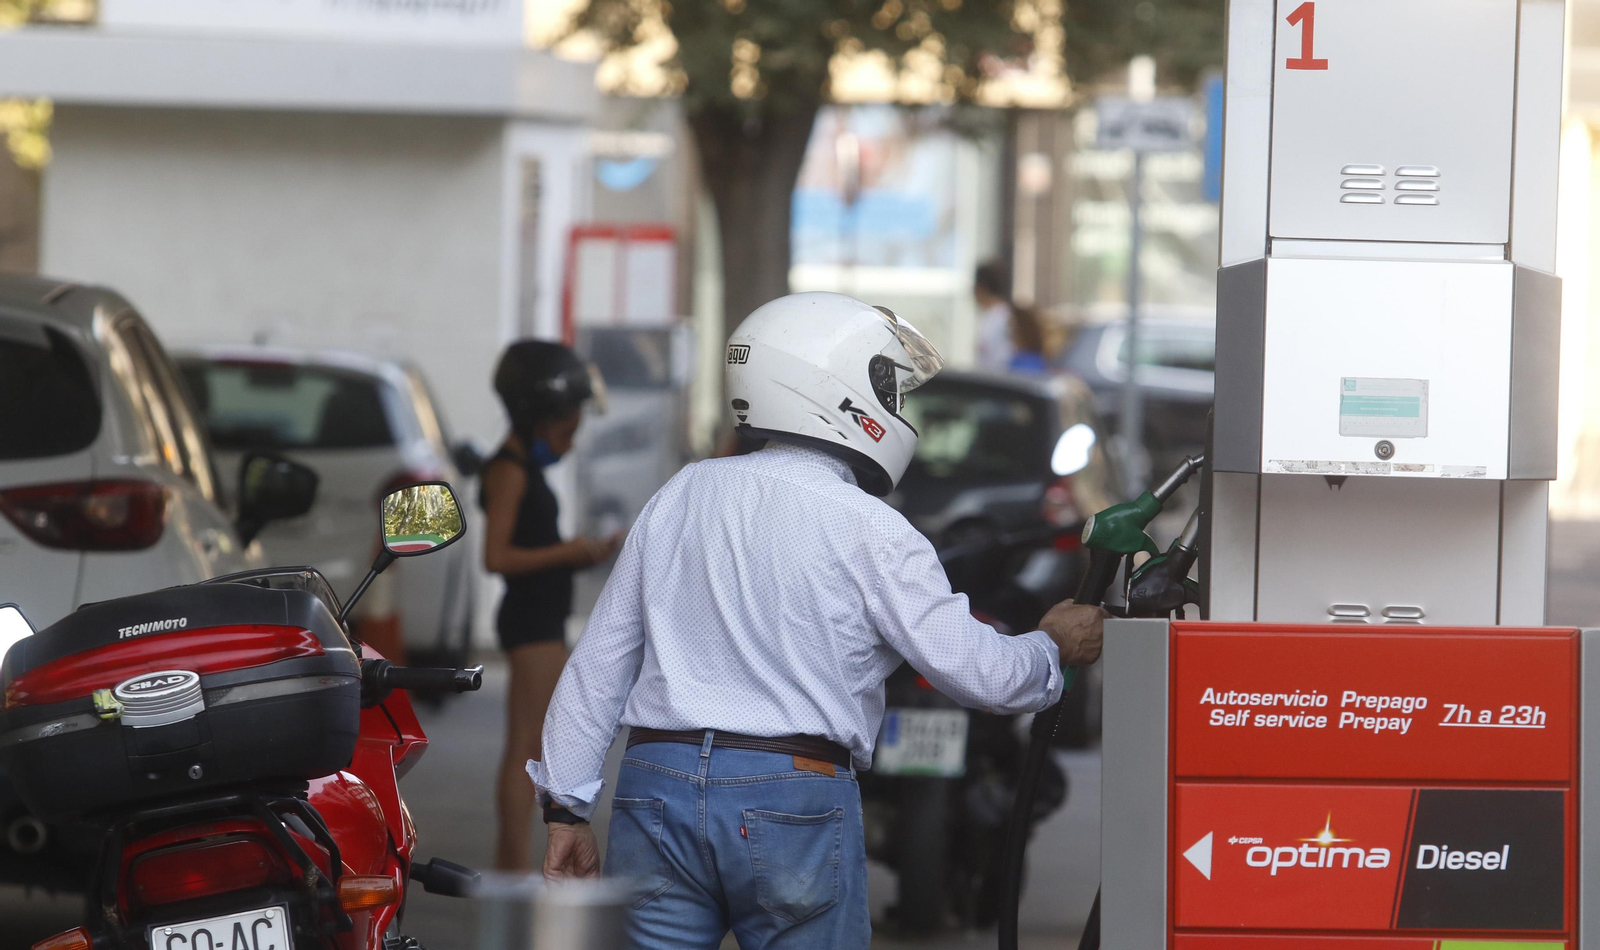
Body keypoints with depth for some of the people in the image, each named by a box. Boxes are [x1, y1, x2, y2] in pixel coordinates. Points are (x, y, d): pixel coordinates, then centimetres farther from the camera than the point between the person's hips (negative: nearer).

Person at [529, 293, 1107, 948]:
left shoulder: (682, 495, 12)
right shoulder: (870, 532, -4)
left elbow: (599, 662, 13)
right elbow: (978, 673, -1)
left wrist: (567, 808, 17)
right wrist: (1053, 646, 20)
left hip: (657, 787, 4)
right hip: (793, 802, -4)